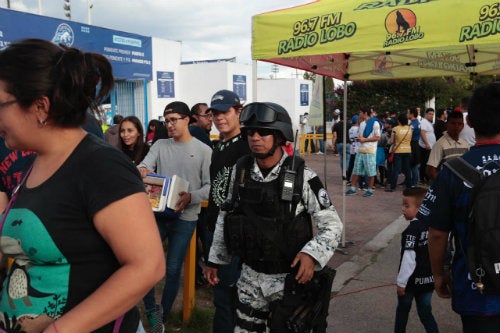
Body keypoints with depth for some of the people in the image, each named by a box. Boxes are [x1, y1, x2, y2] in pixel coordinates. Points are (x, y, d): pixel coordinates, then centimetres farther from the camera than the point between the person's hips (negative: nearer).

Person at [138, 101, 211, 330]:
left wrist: (190, 197, -24)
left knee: (173, 270, 7)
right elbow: (144, 166, -10)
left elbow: (210, 186, -7)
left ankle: (162, 316, 27)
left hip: (185, 218, -2)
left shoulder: (203, 150, -3)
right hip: (157, 213, 3)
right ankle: (151, 310, 20)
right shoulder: (160, 145, 5)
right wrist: (140, 170, -34)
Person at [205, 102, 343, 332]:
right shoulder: (240, 170, -4)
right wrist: (215, 260, 11)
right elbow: (225, 217, 8)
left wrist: (313, 254, -26)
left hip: (290, 277, -3)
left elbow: (332, 224, -10)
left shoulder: (302, 177, -16)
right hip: (250, 276, 4)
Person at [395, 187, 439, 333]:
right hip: (429, 280, 6)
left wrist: (401, 282, -14)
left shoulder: (412, 230, -22)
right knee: (425, 312, 14)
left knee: (402, 310, 16)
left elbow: (409, 260, -23)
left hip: (412, 281, -6)